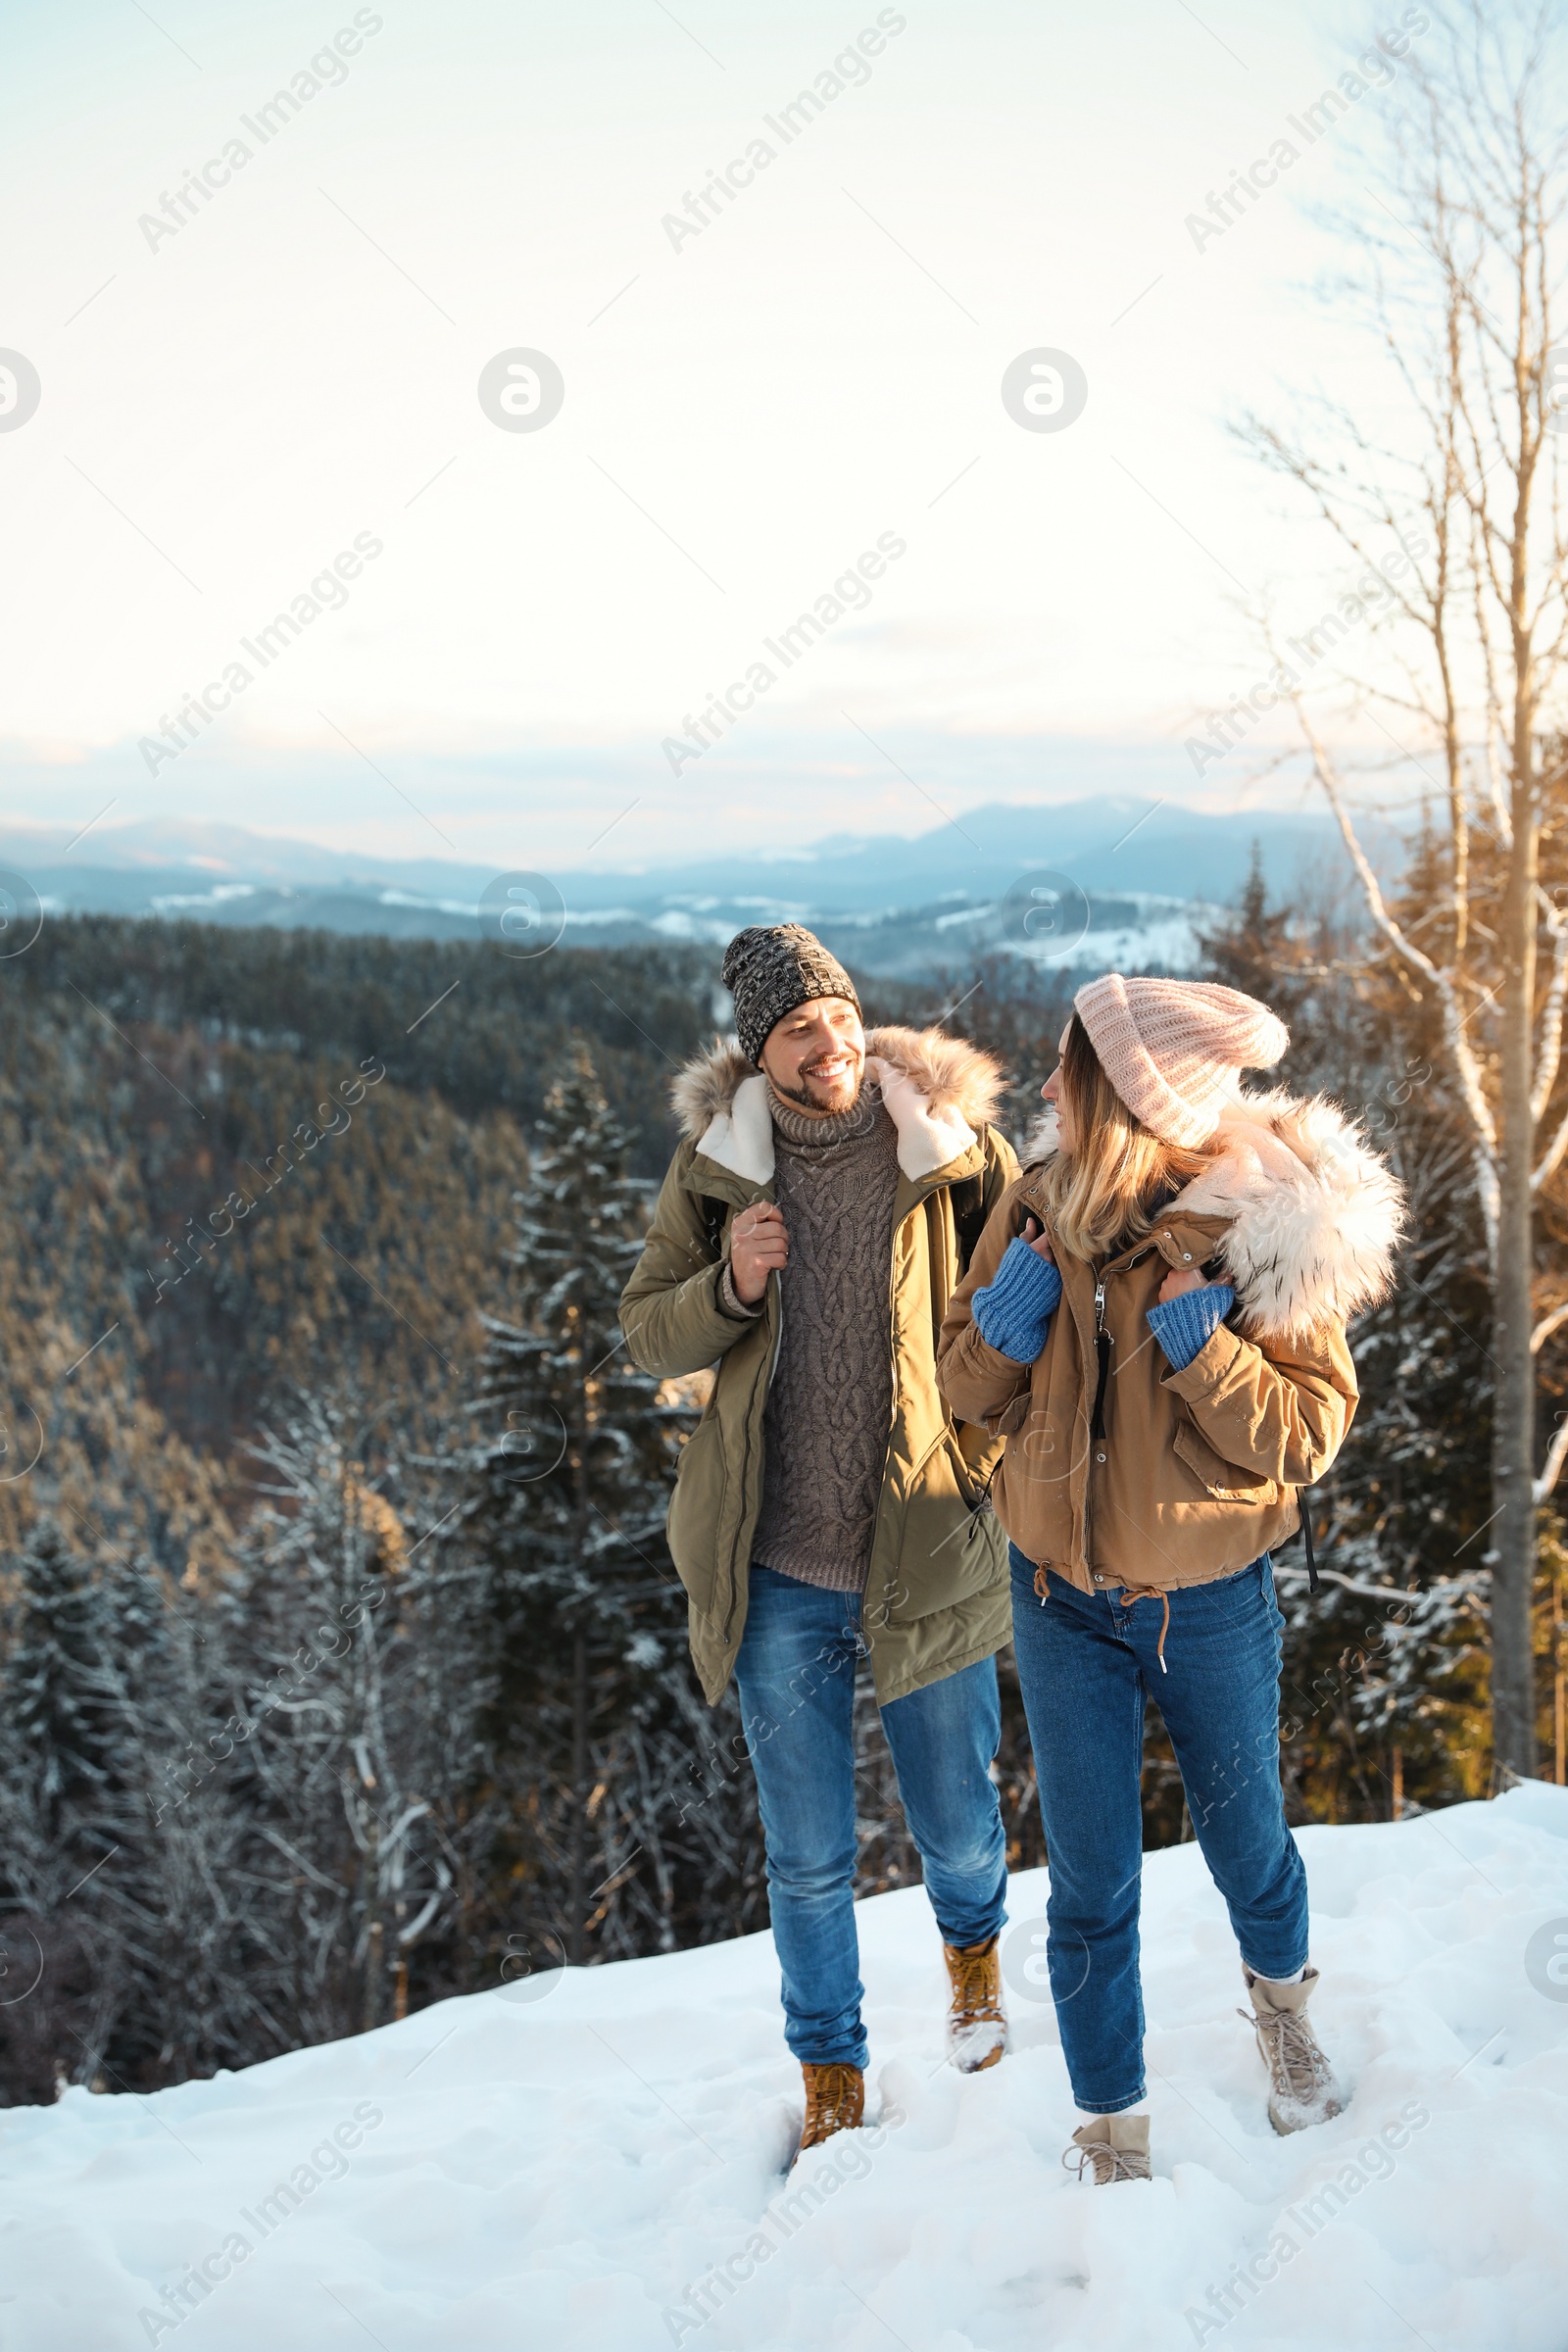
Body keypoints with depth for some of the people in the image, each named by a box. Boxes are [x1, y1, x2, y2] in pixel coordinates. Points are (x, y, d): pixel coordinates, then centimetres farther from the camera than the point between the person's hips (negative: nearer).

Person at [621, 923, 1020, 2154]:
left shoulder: (950, 1141, -8)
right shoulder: (715, 1161, -4)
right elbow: (647, 1330, 3)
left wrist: (991, 1440, -9)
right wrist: (730, 1288, -17)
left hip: (929, 1556, 0)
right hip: (779, 1577, 1)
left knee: (958, 1823, 17)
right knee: (808, 1857, 12)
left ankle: (973, 1944, 52)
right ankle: (830, 2073, 36)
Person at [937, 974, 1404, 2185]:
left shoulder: (1264, 1230, -18)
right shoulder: (1040, 1206, -8)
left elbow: (1309, 1435, -15)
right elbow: (970, 1389, 2)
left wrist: (1203, 1350, -29)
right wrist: (1004, 1319, -18)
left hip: (1210, 1603, -2)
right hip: (1063, 1600, 2)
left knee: (1245, 1842, 21)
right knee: (1091, 1888, 9)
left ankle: (1281, 1997, 55)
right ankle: (1112, 2131, 29)